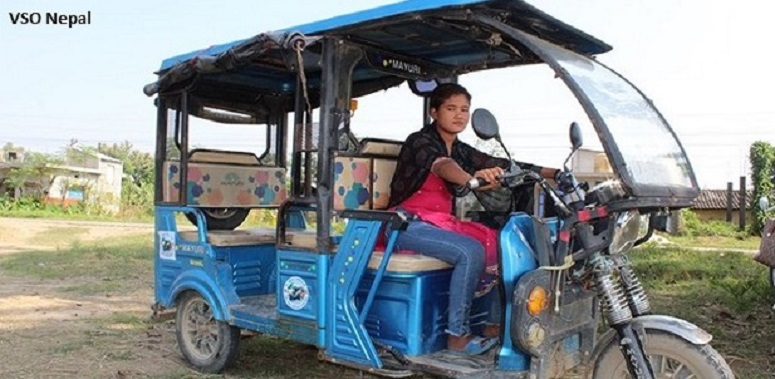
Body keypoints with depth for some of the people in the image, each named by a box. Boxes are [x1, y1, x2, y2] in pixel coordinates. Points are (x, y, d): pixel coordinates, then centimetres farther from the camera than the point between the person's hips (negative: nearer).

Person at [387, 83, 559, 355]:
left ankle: (497, 324, 0)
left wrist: (553, 173, -3)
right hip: (408, 223, -7)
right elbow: (441, 166, -34)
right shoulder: (420, 142, -11)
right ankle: (457, 336, -19)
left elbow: (505, 166, 7)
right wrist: (473, 179, -55)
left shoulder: (461, 151, 11)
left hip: (441, 222, 8)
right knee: (471, 251, -28)